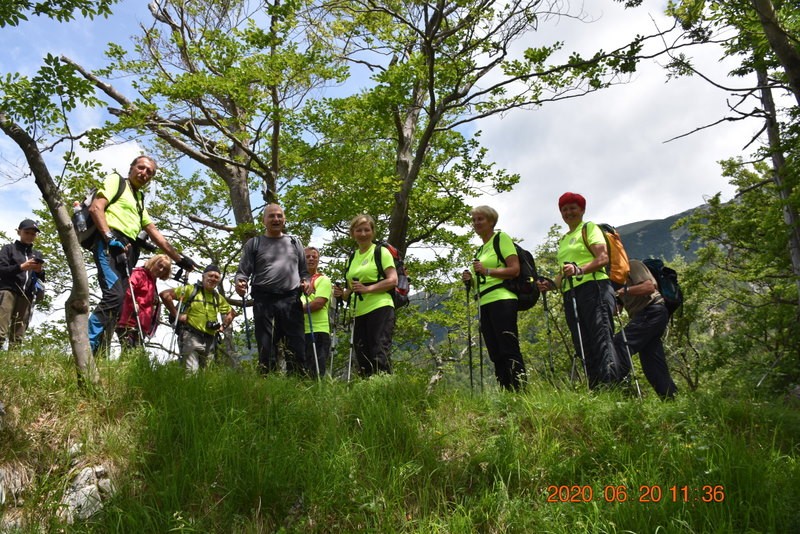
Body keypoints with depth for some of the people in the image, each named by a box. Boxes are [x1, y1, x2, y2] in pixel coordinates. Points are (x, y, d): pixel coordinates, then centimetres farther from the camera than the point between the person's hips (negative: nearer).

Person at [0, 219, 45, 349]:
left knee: (18, 335, -4)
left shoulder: (37, 254, 25)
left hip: (27, 296, 4)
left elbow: (41, 279, 22)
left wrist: (40, 271, 0)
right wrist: (21, 267, -12)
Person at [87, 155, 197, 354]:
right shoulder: (116, 180, 12)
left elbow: (155, 234, 28)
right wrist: (109, 237, -17)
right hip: (109, 245, -8)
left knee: (118, 304, -2)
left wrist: (179, 258, 23)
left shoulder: (139, 201, 32)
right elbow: (96, 207, -4)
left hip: (127, 251, 8)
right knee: (114, 296, -25)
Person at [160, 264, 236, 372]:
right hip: (190, 336, -6)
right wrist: (176, 314, -11)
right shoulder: (191, 290, -1)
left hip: (208, 340, 6)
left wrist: (223, 326, 14)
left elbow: (232, 313, 30)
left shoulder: (219, 298, 16)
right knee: (191, 372, -18)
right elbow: (165, 294, -8)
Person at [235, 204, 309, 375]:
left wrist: (306, 282, 0)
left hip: (291, 300, 1)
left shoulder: (294, 242, 19)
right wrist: (240, 282, -13)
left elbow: (304, 270, 21)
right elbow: (243, 271, 8)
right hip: (264, 301, -1)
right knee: (266, 347, 0)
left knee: (296, 346, -5)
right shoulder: (254, 243, 13)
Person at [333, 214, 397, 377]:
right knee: (362, 356, 7)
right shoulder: (352, 257, 20)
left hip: (380, 308, -7)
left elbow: (393, 280, -9)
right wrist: (343, 293, 5)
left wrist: (367, 288, -21)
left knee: (380, 353, -13)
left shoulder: (381, 252, 2)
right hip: (359, 313, 7)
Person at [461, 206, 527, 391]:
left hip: (502, 300, -8)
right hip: (485, 304, 8)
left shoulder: (501, 238, 2)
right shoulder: (480, 250, 24)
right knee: (496, 354, 6)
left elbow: (515, 269, -9)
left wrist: (487, 271, -17)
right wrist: (471, 280, 9)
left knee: (509, 350, -13)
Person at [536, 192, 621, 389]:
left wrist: (579, 270, -24)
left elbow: (603, 258, -8)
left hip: (594, 288, -7)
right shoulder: (563, 240, 26)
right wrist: (551, 285, 7)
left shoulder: (590, 228, 6)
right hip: (570, 295, 7)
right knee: (583, 346, 1)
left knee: (602, 339, -16)